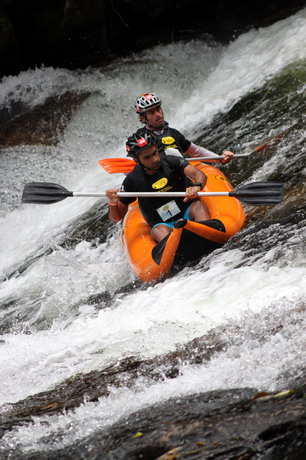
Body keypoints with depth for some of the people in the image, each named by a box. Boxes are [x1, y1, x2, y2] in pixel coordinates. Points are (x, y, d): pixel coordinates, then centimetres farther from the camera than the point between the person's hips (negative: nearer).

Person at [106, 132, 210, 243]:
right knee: (159, 232, -33)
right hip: (163, 224, -1)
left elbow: (200, 175, -17)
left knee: (197, 204, -29)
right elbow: (116, 218, 4)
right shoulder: (132, 181, -2)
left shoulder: (170, 162, -2)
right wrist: (113, 204, -19)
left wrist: (196, 186, -41)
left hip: (187, 213, 1)